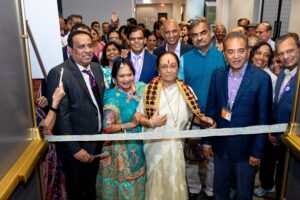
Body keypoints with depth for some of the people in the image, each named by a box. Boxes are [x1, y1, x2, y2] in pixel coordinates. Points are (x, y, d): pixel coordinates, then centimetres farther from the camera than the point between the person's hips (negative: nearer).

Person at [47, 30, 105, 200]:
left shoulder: (97, 68, 2)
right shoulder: (59, 73, -20)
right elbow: (61, 116, -21)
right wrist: (75, 149, -20)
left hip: (97, 141, 6)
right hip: (76, 145, -6)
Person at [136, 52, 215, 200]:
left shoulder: (187, 91, -2)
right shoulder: (149, 89, -6)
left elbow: (192, 115, 10)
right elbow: (138, 116, -1)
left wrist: (204, 120, -8)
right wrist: (150, 122, -18)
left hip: (177, 147, 1)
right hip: (155, 146, -1)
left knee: (176, 184, 10)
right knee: (157, 184, 12)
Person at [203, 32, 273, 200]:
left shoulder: (262, 78, -14)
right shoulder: (217, 75, -3)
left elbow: (264, 119, -10)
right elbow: (211, 109, 2)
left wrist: (258, 151, -9)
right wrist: (207, 140, 4)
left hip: (246, 147, -3)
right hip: (220, 145, 3)